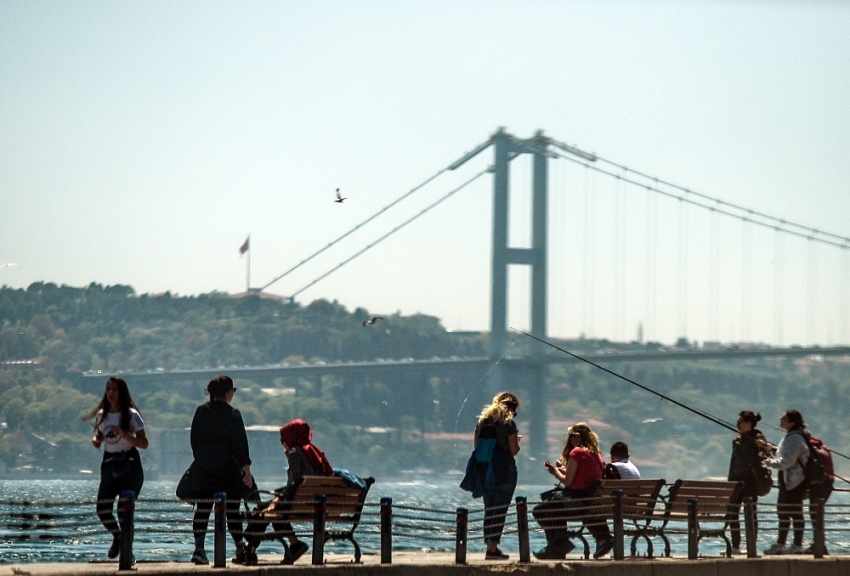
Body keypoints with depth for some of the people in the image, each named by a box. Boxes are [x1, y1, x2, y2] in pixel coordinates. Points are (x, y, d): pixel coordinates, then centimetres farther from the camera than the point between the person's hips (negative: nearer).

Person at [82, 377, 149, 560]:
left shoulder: (131, 415, -6)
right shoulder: (102, 415, 8)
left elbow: (144, 443, -11)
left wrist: (124, 435, -24)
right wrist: (96, 440, -1)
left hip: (129, 464, -4)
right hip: (109, 465, 4)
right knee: (102, 509, -4)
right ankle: (117, 536, 27)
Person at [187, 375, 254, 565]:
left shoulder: (201, 412, 6)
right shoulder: (233, 414, -7)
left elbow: (194, 439, 11)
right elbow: (240, 443, -11)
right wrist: (246, 468, -12)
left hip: (203, 469, 3)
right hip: (228, 468, -3)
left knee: (202, 508, 2)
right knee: (232, 508, 4)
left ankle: (199, 549, -8)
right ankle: (240, 551, 11)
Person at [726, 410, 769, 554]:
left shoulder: (758, 438, -8)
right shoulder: (739, 438, 14)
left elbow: (762, 458, -14)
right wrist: (730, 480, 18)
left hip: (750, 480, -8)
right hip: (737, 479, 8)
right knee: (732, 512, 5)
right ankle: (735, 546, 11)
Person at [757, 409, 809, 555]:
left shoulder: (795, 438, -18)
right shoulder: (790, 436, 15)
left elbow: (787, 461, -23)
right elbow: (783, 454, 26)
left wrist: (771, 462, -8)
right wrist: (770, 448, 13)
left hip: (795, 481, -11)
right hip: (788, 481, 11)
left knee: (795, 512, -6)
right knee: (782, 510, 14)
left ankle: (797, 546, -2)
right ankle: (780, 544, 20)